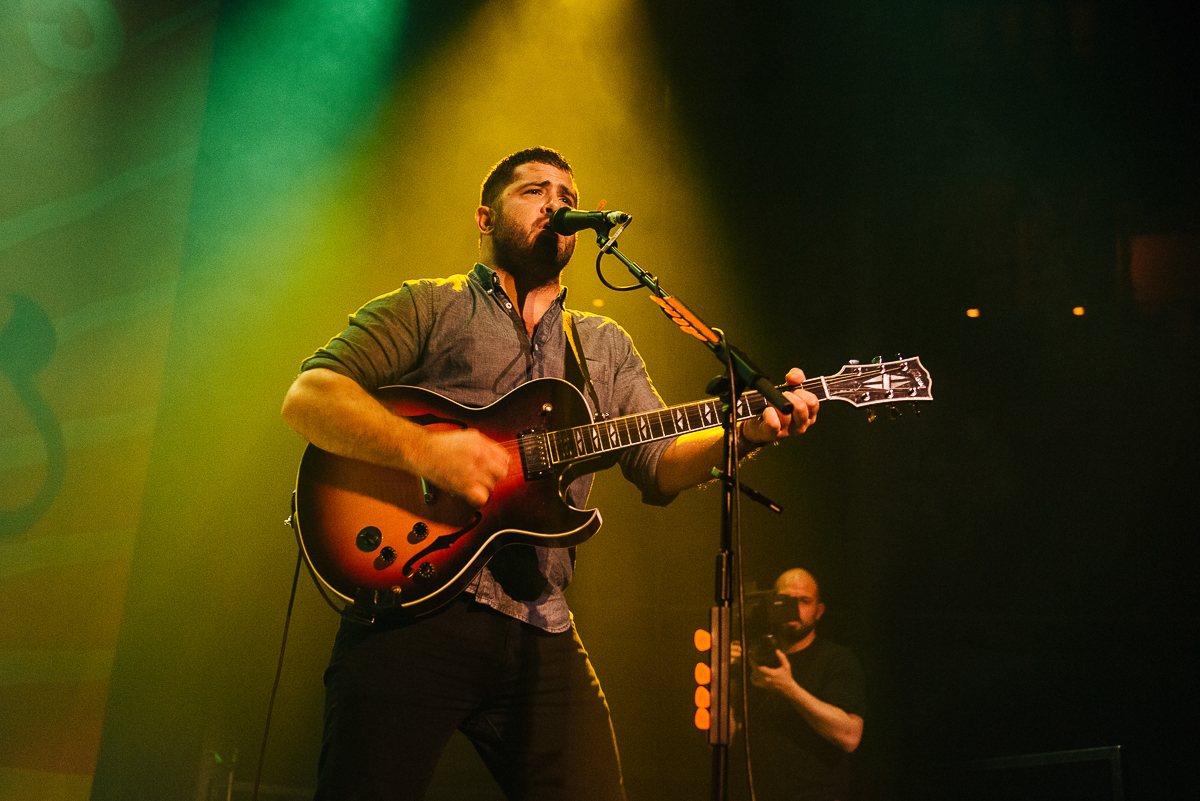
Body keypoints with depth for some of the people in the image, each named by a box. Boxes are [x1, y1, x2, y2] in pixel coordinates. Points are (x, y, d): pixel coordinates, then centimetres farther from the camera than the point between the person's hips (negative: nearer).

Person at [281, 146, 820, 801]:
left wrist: (743, 432, -6)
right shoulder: (427, 307, 7)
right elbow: (307, 397, -5)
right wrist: (422, 450, -21)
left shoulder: (606, 346, 21)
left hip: (541, 630, 4)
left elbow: (659, 466, 14)